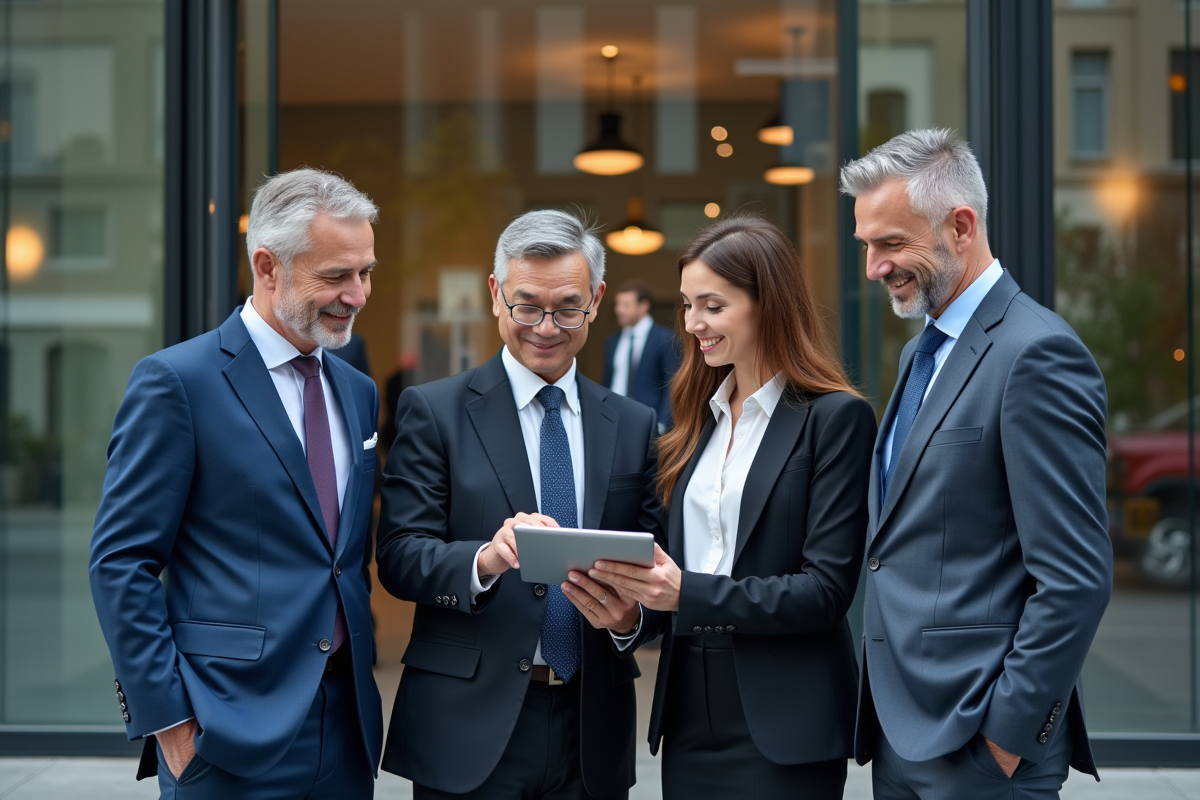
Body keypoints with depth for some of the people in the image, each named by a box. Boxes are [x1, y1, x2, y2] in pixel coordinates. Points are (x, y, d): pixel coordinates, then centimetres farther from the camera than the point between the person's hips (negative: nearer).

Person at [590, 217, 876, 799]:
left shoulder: (836, 418, -8)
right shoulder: (700, 416, 11)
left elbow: (828, 588, -14)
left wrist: (689, 594, -22)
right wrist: (636, 590, -6)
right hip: (690, 713, 6)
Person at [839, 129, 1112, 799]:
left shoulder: (1037, 354, -15)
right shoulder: (924, 352, 13)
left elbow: (1078, 579, -19)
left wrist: (1009, 729, -16)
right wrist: (885, 714, 12)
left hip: (978, 744, -8)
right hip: (901, 730, 8)